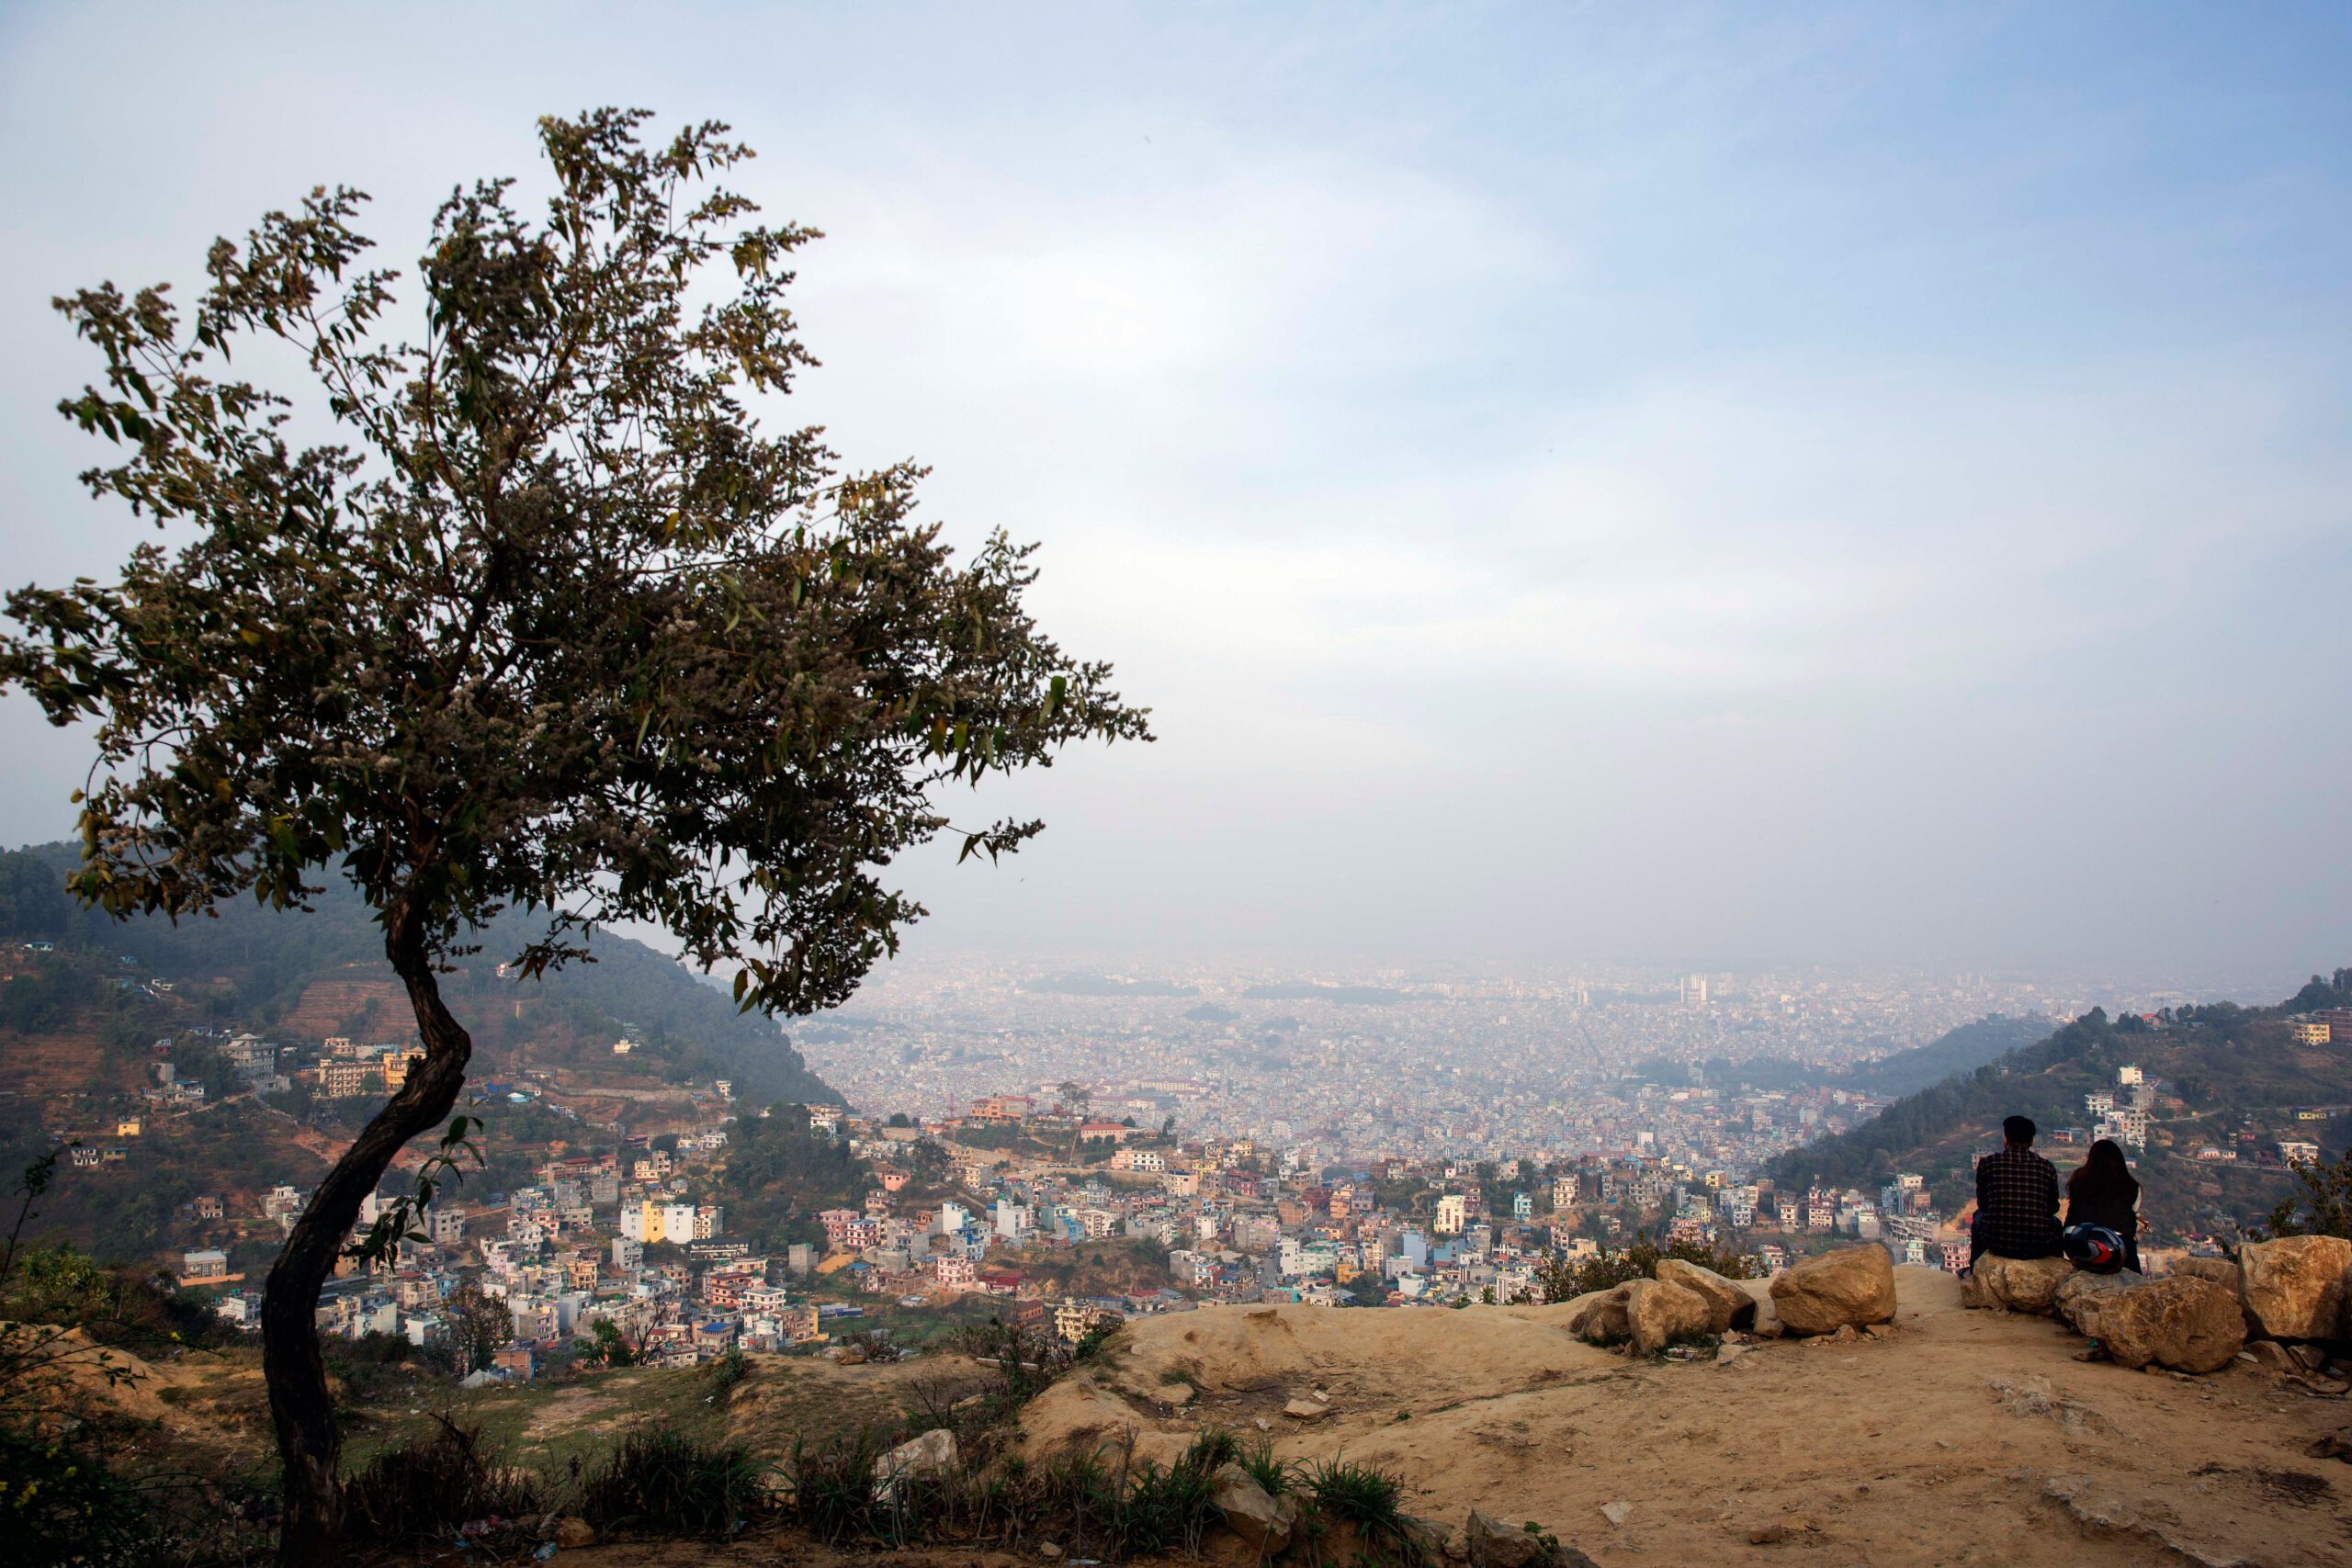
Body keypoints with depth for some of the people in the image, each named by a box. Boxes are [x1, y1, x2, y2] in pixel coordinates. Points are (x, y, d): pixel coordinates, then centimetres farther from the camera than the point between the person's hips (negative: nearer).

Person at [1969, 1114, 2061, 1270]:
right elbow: (2053, 1207, 14)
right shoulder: (2047, 1167, 1)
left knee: (1979, 1215, 33)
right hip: (2039, 1247, 1)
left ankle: (1973, 1269, 45)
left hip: (1998, 1245, -1)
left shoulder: (1987, 1162, -1)